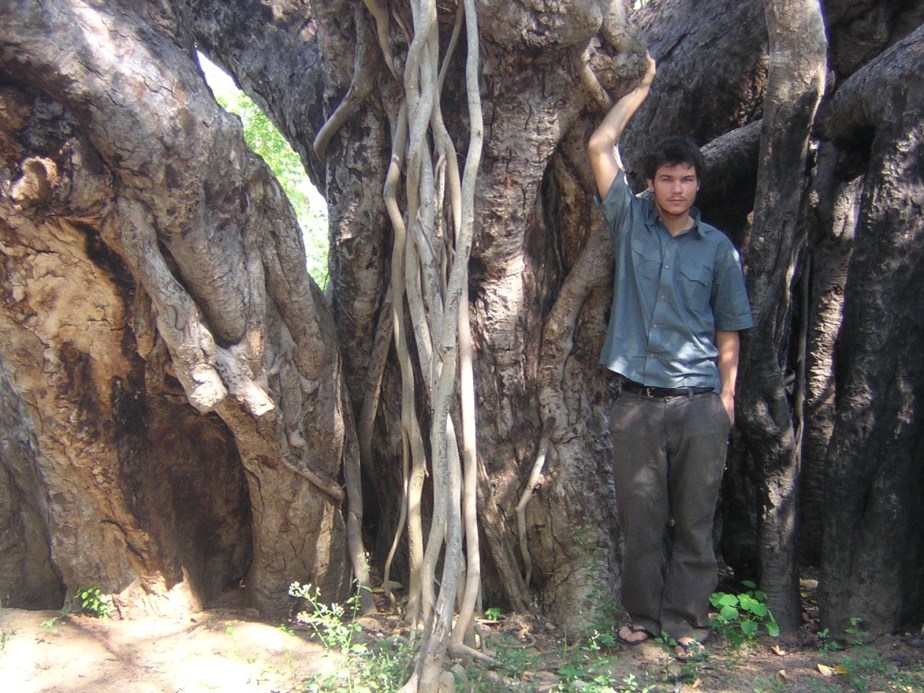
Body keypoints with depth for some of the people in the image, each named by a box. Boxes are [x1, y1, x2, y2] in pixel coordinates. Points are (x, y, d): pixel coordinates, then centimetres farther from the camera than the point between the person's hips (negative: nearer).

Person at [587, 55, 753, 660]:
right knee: (641, 518, 6)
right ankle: (643, 615, 21)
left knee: (695, 520, 6)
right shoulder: (631, 222, 8)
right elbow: (600, 145, 3)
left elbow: (728, 330, 9)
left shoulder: (717, 247, 8)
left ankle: (686, 621, 18)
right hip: (639, 400, 0)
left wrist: (727, 395, 1)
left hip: (700, 403, 0)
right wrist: (646, 85, 10)